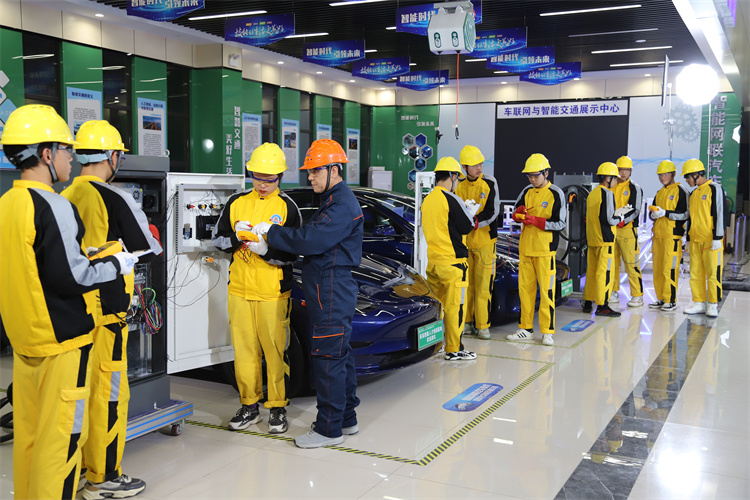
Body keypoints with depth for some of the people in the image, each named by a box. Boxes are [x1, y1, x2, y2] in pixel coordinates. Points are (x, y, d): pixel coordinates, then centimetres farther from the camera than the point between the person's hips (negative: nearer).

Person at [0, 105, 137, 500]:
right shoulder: (54, 207, -18)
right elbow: (70, 278, -20)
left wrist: (90, 260, 17)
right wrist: (117, 265, -6)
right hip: (62, 342, -8)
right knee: (62, 437, 1)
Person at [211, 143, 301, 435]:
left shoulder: (287, 208, -1)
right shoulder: (236, 203, 10)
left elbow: (293, 254, -4)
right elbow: (217, 239, 13)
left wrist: (266, 250, -21)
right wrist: (236, 237, -8)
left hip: (274, 293, -3)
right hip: (239, 290, 4)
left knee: (275, 351, 1)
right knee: (245, 351, 10)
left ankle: (277, 408, 15)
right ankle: (249, 406, 23)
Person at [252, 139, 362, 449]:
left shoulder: (342, 205, -16)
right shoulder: (334, 200, 19)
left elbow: (310, 240, -24)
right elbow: (310, 240, 16)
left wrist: (270, 231, -13)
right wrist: (271, 239, 3)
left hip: (332, 294, -11)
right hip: (332, 291, 11)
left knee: (328, 358, -5)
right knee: (340, 354, 16)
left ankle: (329, 429, 3)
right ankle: (347, 418, 27)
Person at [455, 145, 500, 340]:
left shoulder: (489, 183, -6)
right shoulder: (459, 185, 4)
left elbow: (492, 211, -12)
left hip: (484, 240, -3)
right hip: (463, 241, 3)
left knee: (483, 284, -2)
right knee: (465, 283, 9)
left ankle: (483, 325, 7)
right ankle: (466, 321, 22)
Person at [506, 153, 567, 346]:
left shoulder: (556, 194, -6)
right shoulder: (527, 192, 10)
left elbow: (561, 223, -8)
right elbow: (516, 214, 16)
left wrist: (536, 221, -18)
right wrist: (519, 214, -9)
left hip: (545, 249, -5)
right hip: (525, 247, 5)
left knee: (546, 290, -2)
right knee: (525, 288, 8)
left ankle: (547, 331, 6)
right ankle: (526, 328, 17)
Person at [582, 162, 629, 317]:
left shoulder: (592, 193, 12)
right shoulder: (607, 194, -13)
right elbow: (610, 220, -17)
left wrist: (617, 212, 17)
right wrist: (621, 217, 3)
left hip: (592, 238, 8)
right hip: (605, 240, -8)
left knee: (591, 270, 13)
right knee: (604, 271, -3)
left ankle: (587, 303, 20)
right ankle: (602, 306, -1)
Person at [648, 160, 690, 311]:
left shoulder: (681, 191, -2)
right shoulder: (659, 193, 20)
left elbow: (685, 214, -9)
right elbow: (652, 213, 22)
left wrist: (665, 213, -17)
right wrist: (653, 214, -2)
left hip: (672, 235, -7)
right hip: (658, 235, 7)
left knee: (669, 269, -9)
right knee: (657, 269, 7)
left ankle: (671, 300, -4)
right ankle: (661, 299, 15)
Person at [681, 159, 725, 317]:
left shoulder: (714, 189, -5)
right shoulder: (693, 193, 17)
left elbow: (719, 214, -10)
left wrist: (717, 238, -14)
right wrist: (688, 239, 20)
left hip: (711, 240, -7)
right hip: (695, 240, 7)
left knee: (713, 272, -3)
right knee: (695, 273, 7)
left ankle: (714, 304, 4)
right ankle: (699, 303, 14)